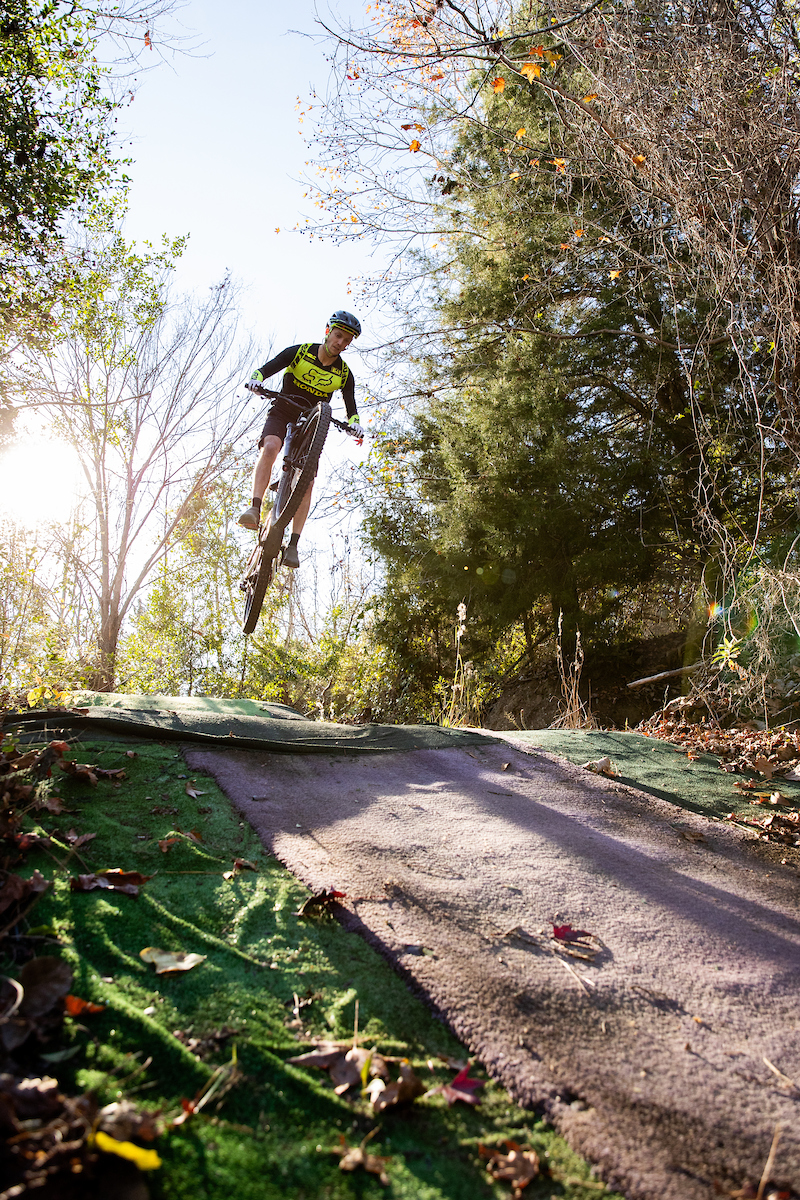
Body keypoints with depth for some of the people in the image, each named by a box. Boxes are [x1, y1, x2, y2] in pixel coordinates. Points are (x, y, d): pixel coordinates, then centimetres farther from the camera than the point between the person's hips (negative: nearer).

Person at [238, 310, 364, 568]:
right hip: (282, 414, -1)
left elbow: (350, 406, -4)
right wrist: (256, 380, -33)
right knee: (270, 447, -35)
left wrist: (354, 422, -27)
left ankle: (293, 545, -15)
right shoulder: (299, 352, -6)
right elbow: (266, 369, -10)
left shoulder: (344, 374, -1)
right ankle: (255, 508, -42)